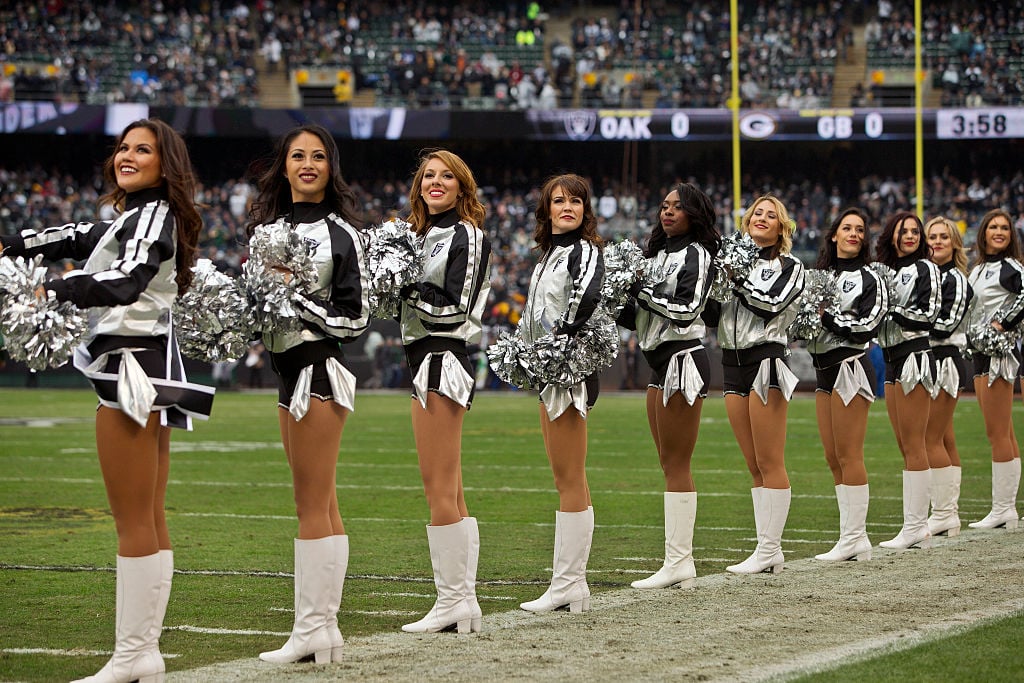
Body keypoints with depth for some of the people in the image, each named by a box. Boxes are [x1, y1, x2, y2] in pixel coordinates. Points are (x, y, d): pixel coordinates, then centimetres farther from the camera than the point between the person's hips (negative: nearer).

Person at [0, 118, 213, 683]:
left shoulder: (152, 215, -11)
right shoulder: (128, 218, 18)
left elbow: (126, 279, -27)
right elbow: (79, 237, 32)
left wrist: (49, 292, -33)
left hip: (133, 363, -10)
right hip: (149, 366, 10)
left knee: (133, 523, -9)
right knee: (150, 522, 9)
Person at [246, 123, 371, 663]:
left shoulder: (339, 233, -5)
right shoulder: (266, 227, 14)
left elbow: (356, 316, -8)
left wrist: (297, 296, -16)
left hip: (320, 368, -8)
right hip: (286, 367, 8)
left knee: (312, 505, -7)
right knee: (320, 505, 10)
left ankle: (313, 629, -6)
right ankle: (323, 627, 13)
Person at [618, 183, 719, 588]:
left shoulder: (696, 254, -6)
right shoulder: (660, 253, 18)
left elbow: (687, 309, -17)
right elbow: (641, 316, 17)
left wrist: (642, 292, -17)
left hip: (683, 358, -9)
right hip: (660, 360, 9)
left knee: (677, 465, -9)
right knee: (668, 464, 8)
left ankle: (678, 562, -8)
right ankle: (680, 564, 11)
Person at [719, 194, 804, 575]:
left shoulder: (789, 266, 3)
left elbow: (770, 304, -13)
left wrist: (736, 281, -10)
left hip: (766, 358, -6)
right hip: (732, 361, 6)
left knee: (770, 463, -8)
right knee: (754, 467, 6)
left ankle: (770, 550, -9)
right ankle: (767, 551, 8)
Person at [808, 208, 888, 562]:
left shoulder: (869, 280, -1)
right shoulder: (820, 275, 16)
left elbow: (866, 326, -12)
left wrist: (826, 316, -13)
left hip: (850, 367, -7)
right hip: (823, 368, 7)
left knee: (849, 456, -9)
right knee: (833, 458, 6)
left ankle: (855, 538, -6)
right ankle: (851, 538, 11)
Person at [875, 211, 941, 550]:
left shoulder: (925, 269, -3)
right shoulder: (888, 271, 18)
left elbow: (926, 315, -11)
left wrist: (888, 307, -13)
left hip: (915, 355, -8)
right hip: (892, 358, 8)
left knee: (913, 444, -10)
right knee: (905, 446, 7)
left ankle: (916, 526, -10)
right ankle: (914, 526, 9)